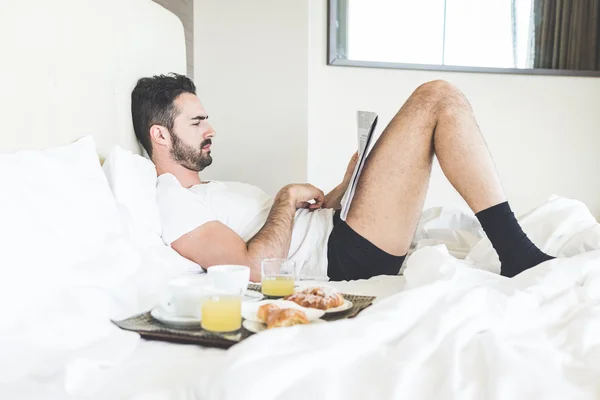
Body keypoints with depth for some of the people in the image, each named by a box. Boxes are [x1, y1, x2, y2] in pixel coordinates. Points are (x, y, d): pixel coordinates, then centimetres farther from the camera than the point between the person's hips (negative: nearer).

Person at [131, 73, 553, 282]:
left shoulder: (205, 192, 23)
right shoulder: (170, 202, -10)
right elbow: (256, 267, -24)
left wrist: (345, 187, 7)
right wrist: (288, 197, -10)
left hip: (335, 232, 11)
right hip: (346, 258, -11)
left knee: (436, 102, 23)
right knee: (438, 98, -11)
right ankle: (518, 255, -11)